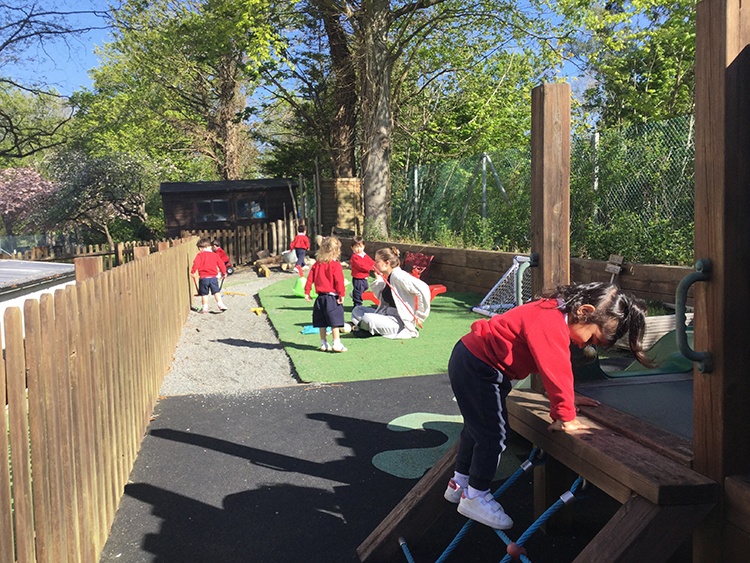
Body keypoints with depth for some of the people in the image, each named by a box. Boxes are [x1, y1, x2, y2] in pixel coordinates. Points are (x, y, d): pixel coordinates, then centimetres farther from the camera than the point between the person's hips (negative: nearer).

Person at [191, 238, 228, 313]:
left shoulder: (199, 255, 1)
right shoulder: (215, 255, 10)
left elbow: (196, 264, -12)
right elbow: (221, 264, 12)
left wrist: (193, 272, -4)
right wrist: (224, 272, 24)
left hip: (203, 278, -1)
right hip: (213, 277, 2)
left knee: (204, 294, 7)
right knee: (216, 292, 5)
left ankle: (205, 308, 9)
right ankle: (220, 304, -7)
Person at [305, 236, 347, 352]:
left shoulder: (317, 264, 6)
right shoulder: (336, 265, -10)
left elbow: (310, 278, 5)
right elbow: (339, 281, -15)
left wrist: (307, 292, 9)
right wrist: (341, 295, -13)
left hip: (320, 297, 6)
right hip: (332, 297, -6)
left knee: (322, 322, 11)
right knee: (335, 321, -5)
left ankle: (323, 344, 18)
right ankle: (336, 343, -9)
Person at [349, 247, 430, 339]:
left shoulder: (398, 276, -19)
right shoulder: (387, 277, 9)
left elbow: (423, 289, -26)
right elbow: (381, 297, 16)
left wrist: (419, 316, -18)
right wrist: (378, 279, 6)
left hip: (400, 322, -10)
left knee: (368, 319, -27)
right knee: (357, 310, 11)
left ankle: (357, 326, 3)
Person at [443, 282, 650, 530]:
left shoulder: (555, 314, 6)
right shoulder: (551, 323, -26)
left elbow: (557, 368, 19)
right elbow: (556, 372, -26)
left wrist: (567, 398, 19)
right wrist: (565, 416, -18)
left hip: (469, 358, 11)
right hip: (477, 369, -11)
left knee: (477, 426, 22)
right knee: (494, 433, -3)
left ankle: (459, 483, 37)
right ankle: (475, 496, 10)